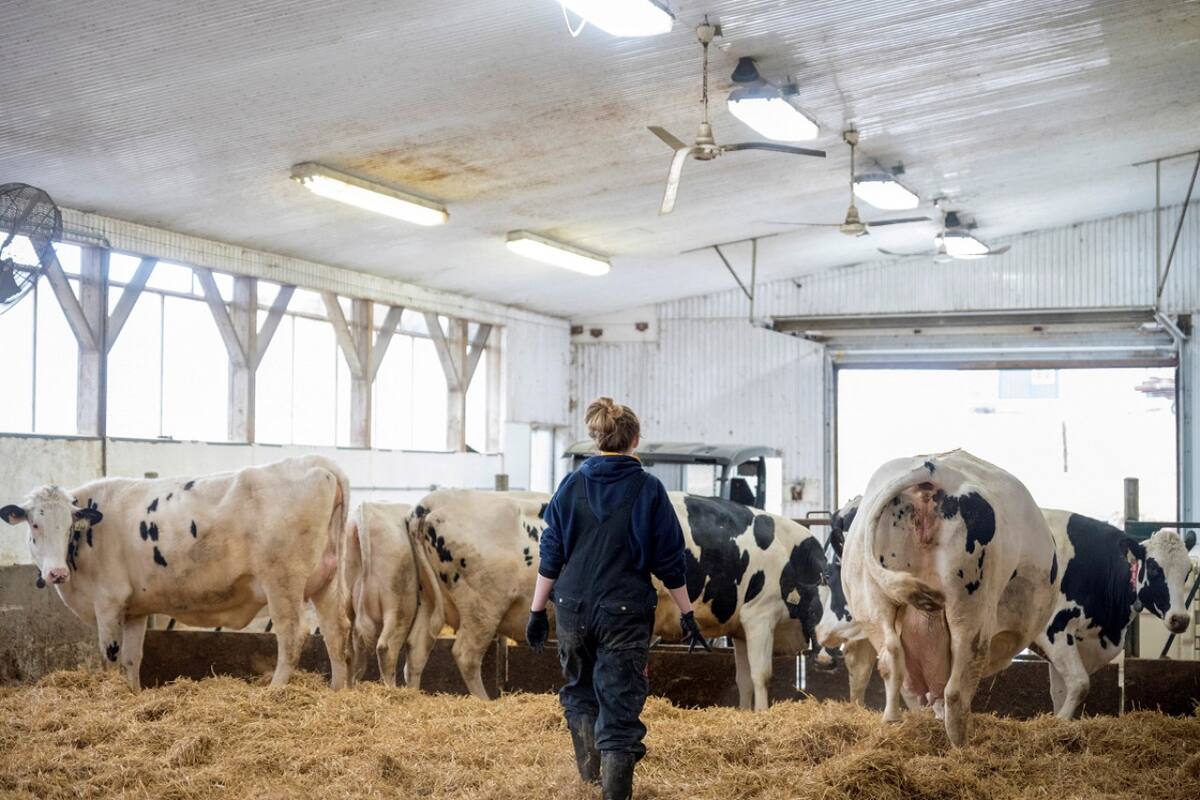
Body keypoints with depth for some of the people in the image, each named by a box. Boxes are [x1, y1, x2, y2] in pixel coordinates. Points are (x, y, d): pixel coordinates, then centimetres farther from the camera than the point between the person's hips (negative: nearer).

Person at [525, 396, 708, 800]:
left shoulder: (573, 484, 0)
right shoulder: (649, 489, -4)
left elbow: (551, 554, 2)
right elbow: (670, 562, -1)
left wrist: (537, 611, 9)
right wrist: (687, 615, 8)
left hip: (573, 607, 2)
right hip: (626, 611, -2)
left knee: (579, 691, 25)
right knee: (620, 709, 4)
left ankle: (589, 765, 11)